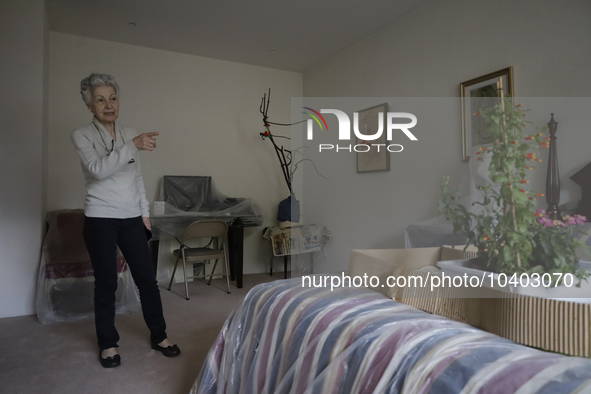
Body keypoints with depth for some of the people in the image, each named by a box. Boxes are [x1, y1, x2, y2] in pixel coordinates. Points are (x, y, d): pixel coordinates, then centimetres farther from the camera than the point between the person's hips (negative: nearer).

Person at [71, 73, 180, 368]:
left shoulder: (128, 133, 9)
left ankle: (159, 336, 20)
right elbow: (98, 169, -22)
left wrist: (145, 213, 11)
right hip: (101, 219, -3)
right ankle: (107, 344, 24)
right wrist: (133, 145, -30)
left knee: (147, 279, 4)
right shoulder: (82, 136, -3)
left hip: (132, 218, 4)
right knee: (106, 283, 5)